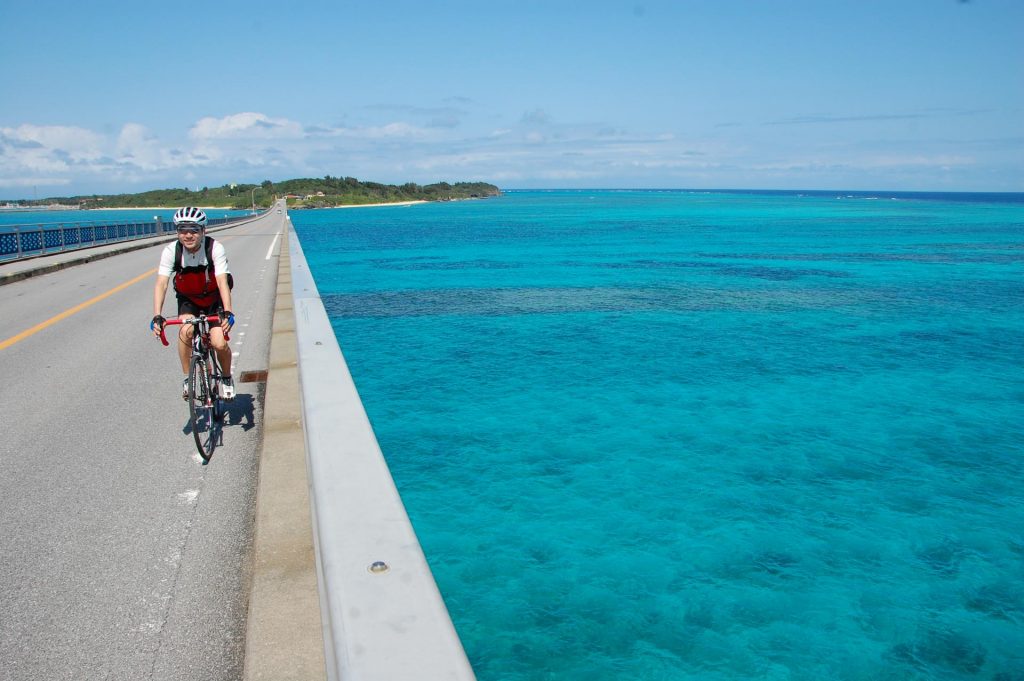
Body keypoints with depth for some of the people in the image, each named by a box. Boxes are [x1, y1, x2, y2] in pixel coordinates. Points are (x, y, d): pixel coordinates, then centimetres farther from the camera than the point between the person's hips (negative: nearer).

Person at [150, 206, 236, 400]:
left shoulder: (215, 248, -26)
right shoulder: (171, 251, -21)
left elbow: (222, 282, -34)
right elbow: (161, 284, -27)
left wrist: (227, 313, -47)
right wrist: (157, 316, -40)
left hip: (214, 299, -1)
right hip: (188, 299, 1)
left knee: (219, 344, -17)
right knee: (186, 331, -27)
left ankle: (227, 378, 13)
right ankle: (188, 378, -5)